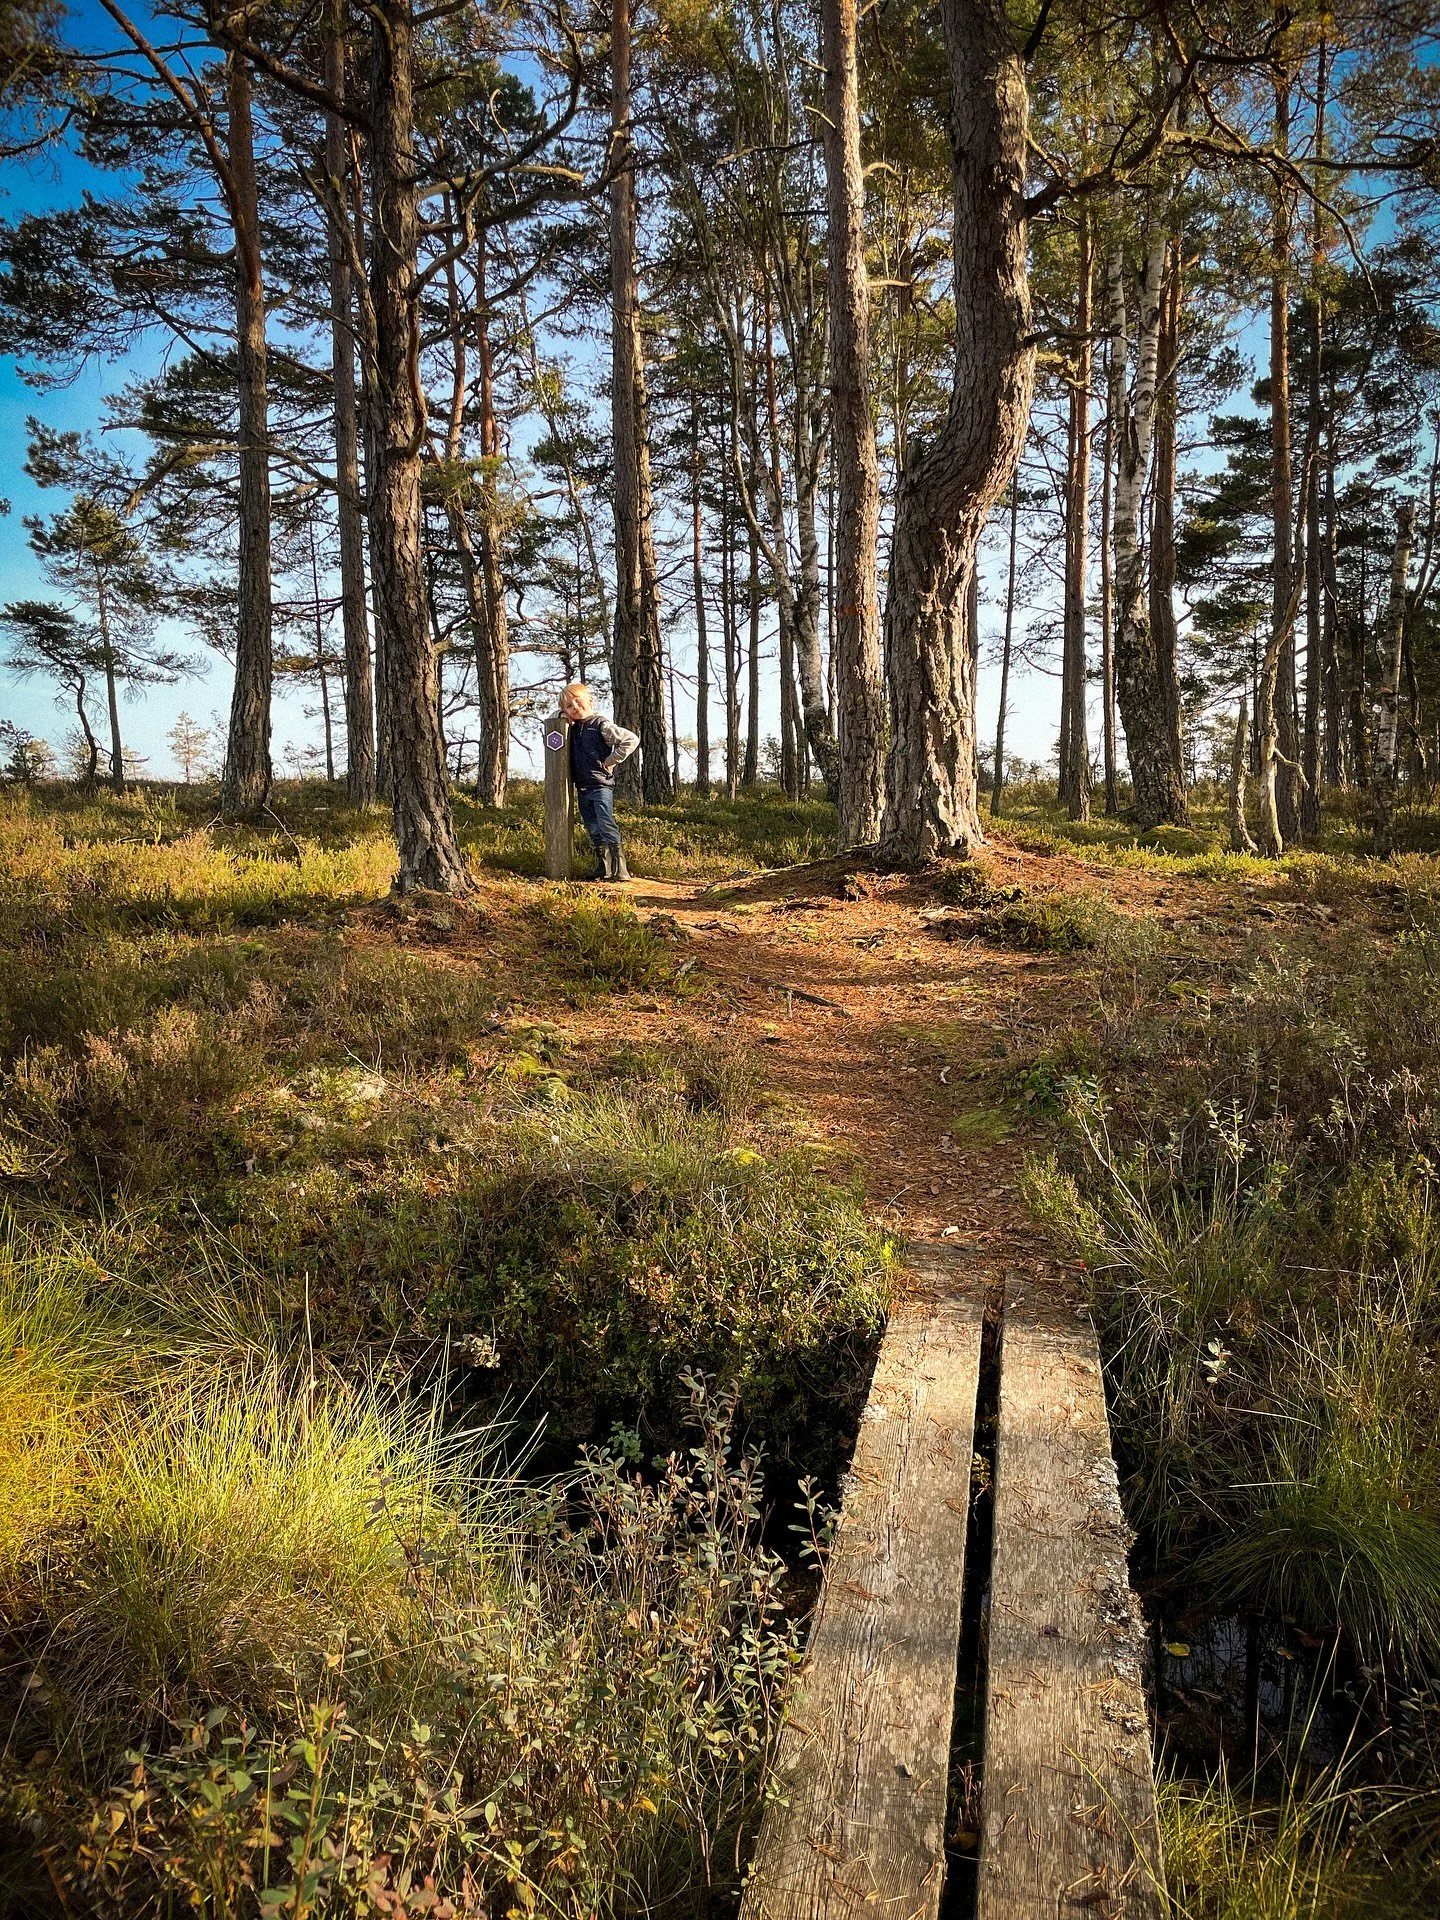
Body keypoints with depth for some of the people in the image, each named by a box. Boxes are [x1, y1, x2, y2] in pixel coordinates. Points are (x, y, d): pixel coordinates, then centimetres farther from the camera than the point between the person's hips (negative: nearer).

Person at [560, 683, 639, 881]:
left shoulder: (601, 725, -9)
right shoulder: (573, 729, 12)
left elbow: (631, 739, -14)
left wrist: (611, 761, -11)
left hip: (601, 785, -8)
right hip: (582, 788, 8)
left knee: (606, 825, -14)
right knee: (593, 829, 9)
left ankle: (620, 868, -15)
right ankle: (604, 866, 15)